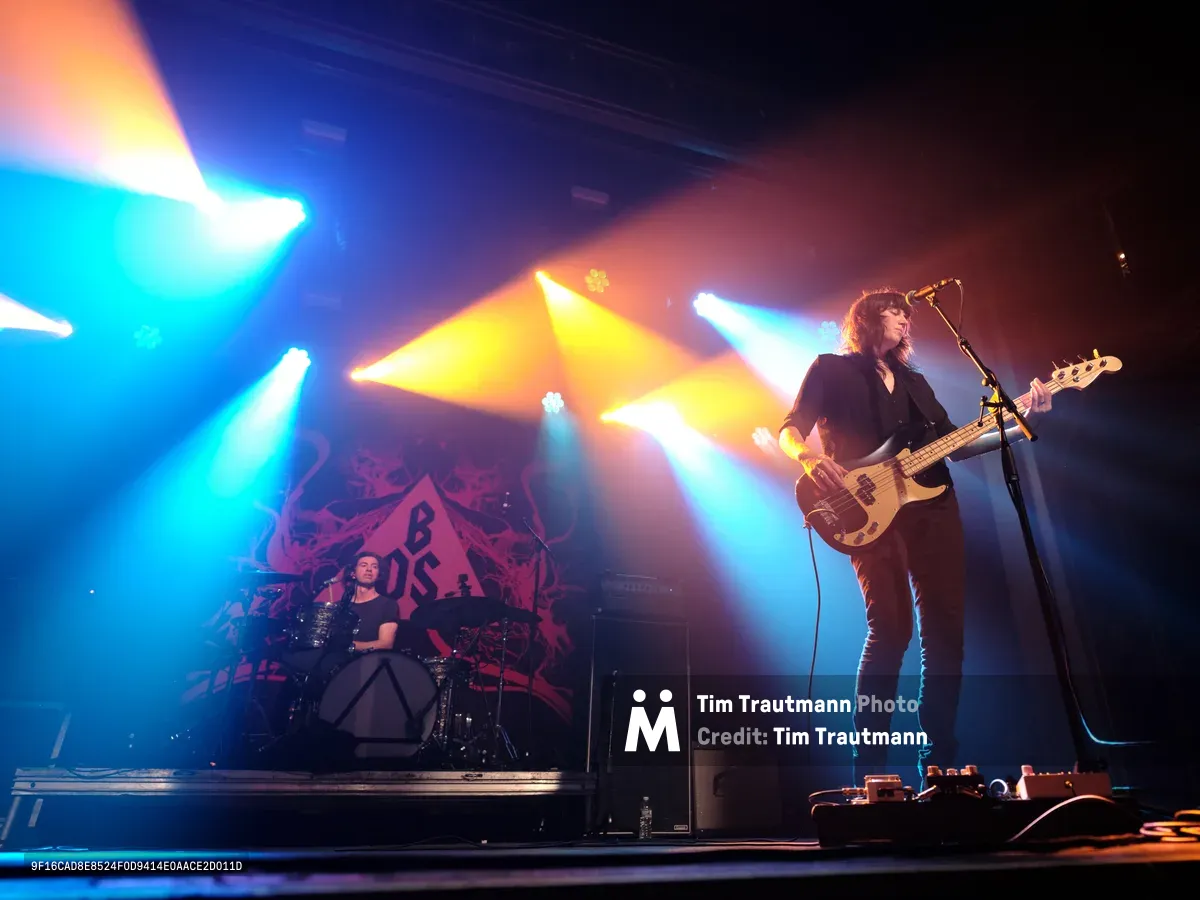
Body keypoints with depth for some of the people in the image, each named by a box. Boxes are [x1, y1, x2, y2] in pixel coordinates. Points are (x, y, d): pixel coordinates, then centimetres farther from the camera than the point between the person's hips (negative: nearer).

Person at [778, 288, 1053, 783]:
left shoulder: (914, 380, 24)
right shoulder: (831, 369, 8)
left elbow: (955, 445, 19)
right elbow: (790, 430, -1)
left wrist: (1021, 426, 9)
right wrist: (811, 459, -22)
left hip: (934, 505, 6)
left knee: (946, 629, 2)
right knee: (891, 626, -14)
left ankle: (939, 757, 15)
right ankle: (869, 762, -2)